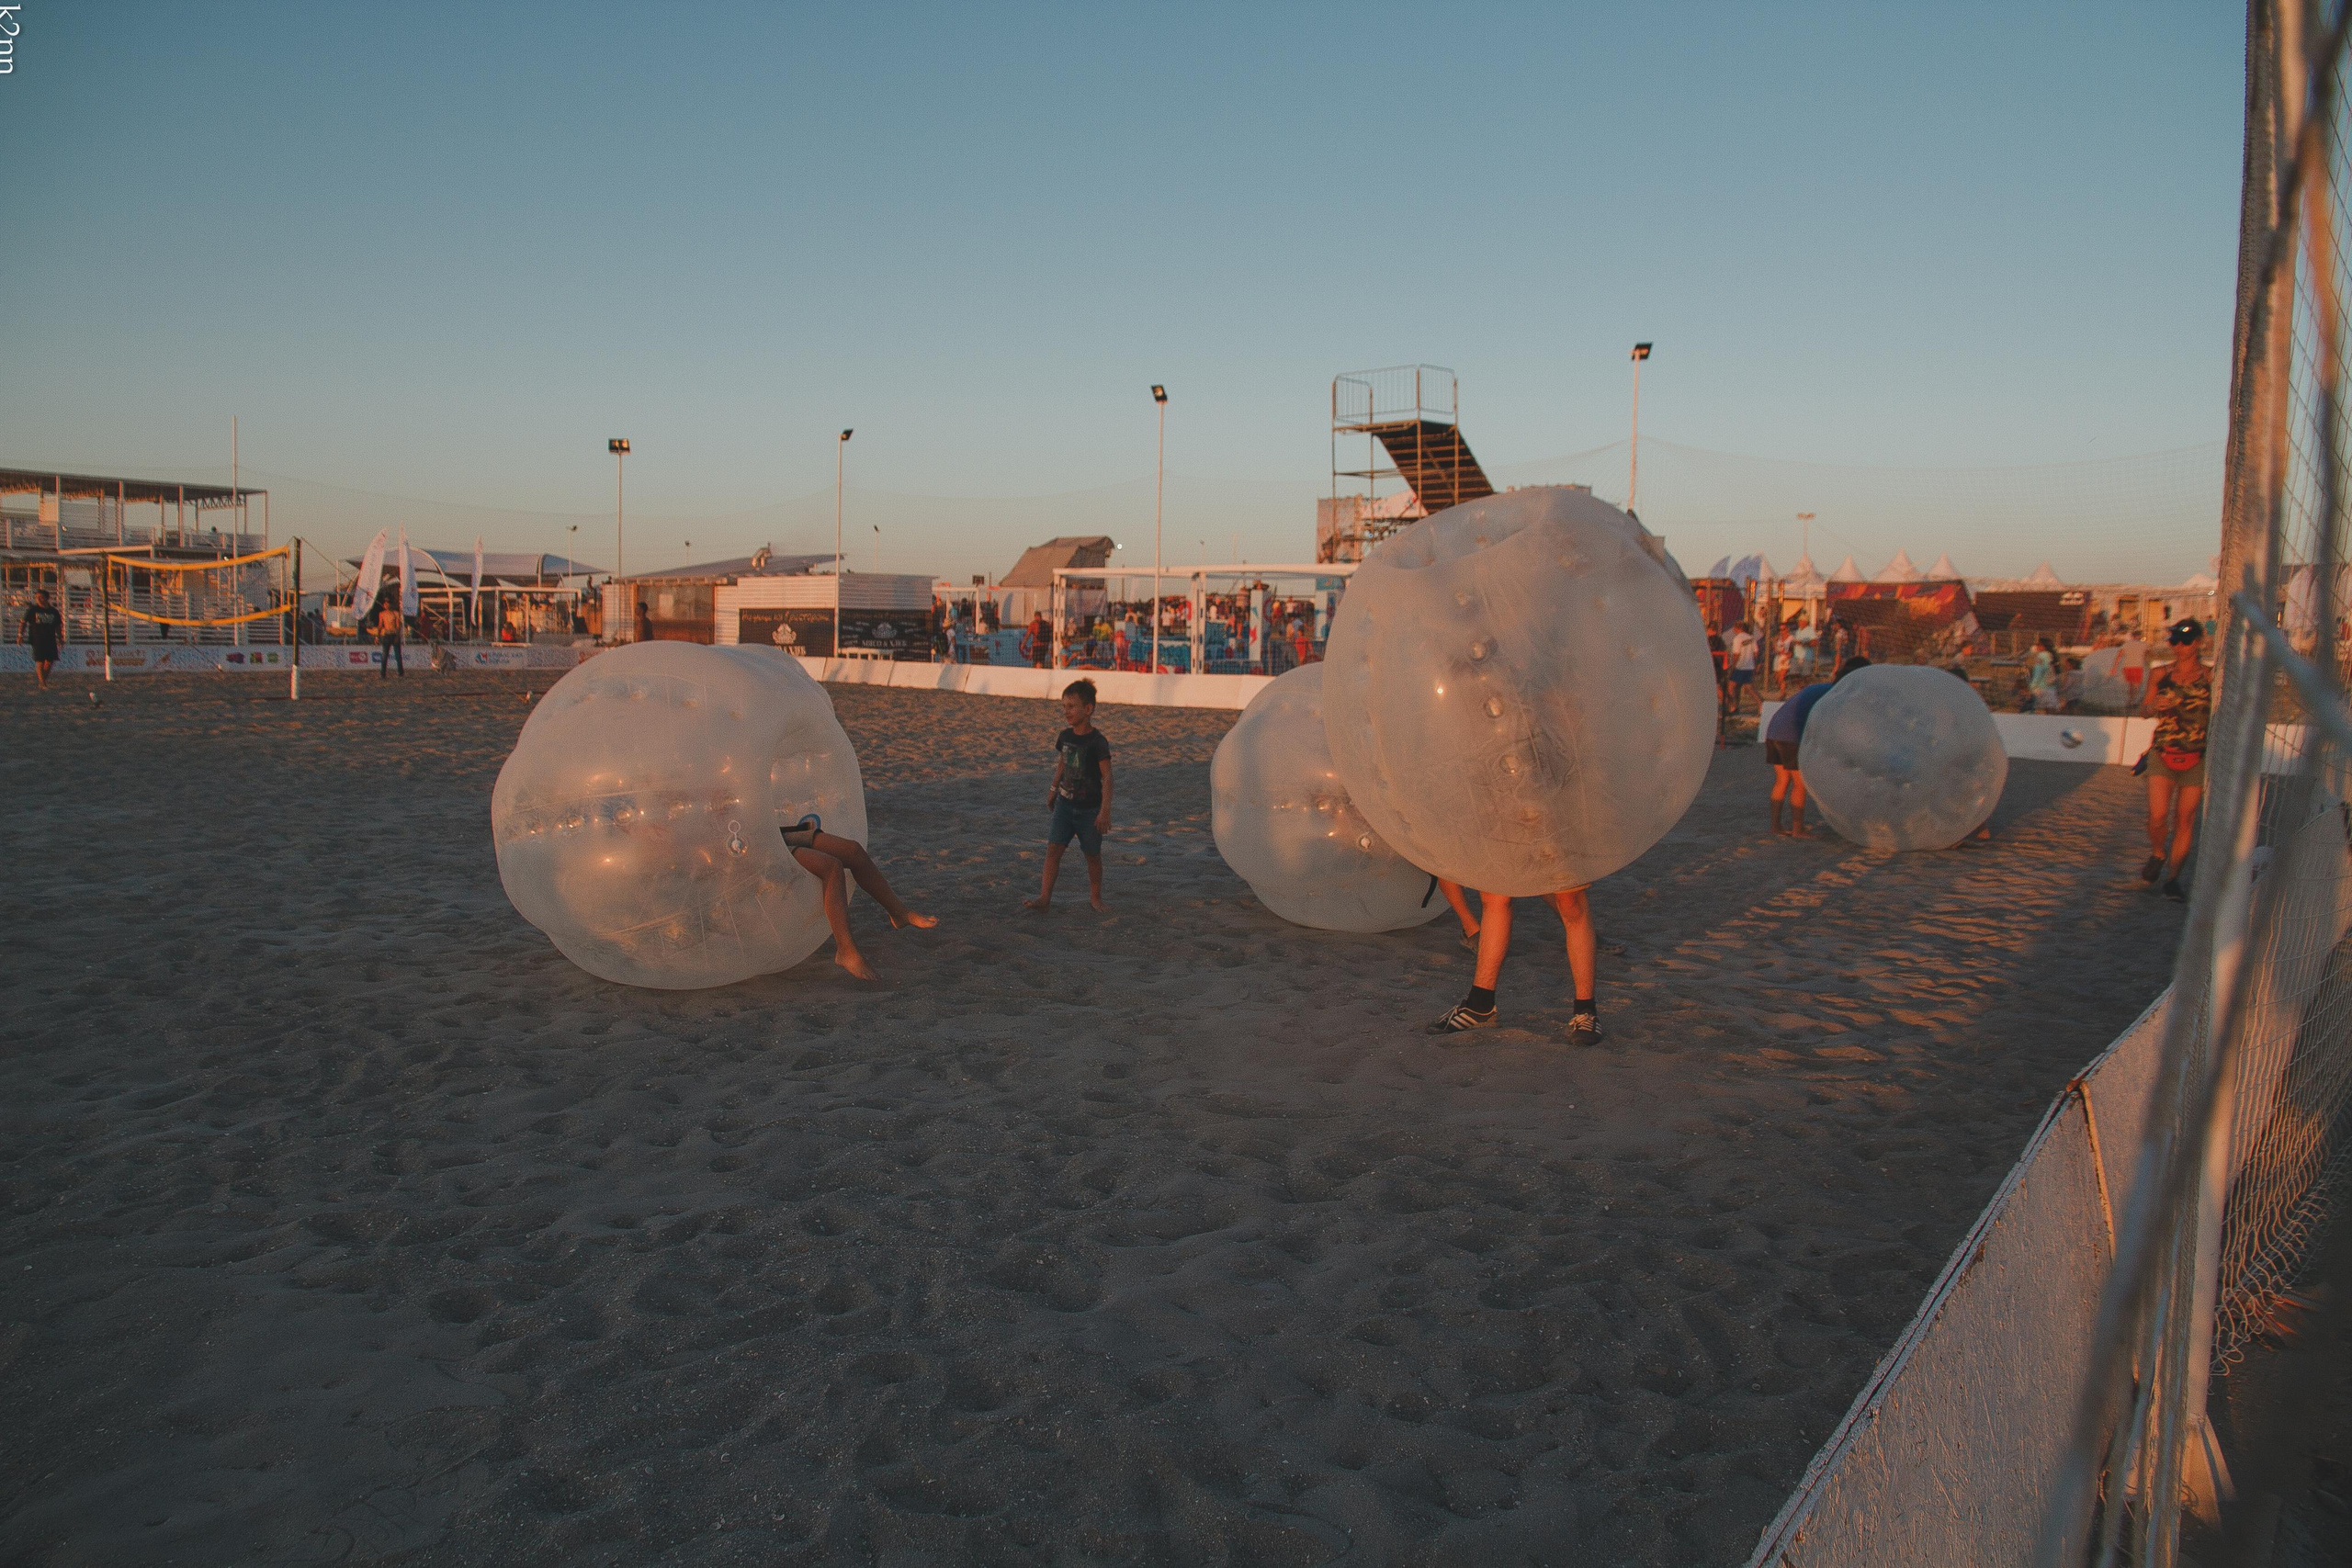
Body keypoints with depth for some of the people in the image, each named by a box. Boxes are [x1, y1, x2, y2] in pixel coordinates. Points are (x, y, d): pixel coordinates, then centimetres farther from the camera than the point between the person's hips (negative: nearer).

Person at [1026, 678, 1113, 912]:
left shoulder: (1097, 742, -17)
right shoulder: (1065, 737, 2)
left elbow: (1107, 776, -18)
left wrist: (1105, 810, -22)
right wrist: (1053, 789, 26)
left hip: (1090, 809, -5)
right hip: (1065, 804, 5)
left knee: (1092, 855, 8)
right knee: (1053, 848, -5)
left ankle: (1095, 897, 25)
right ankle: (1045, 897, -4)